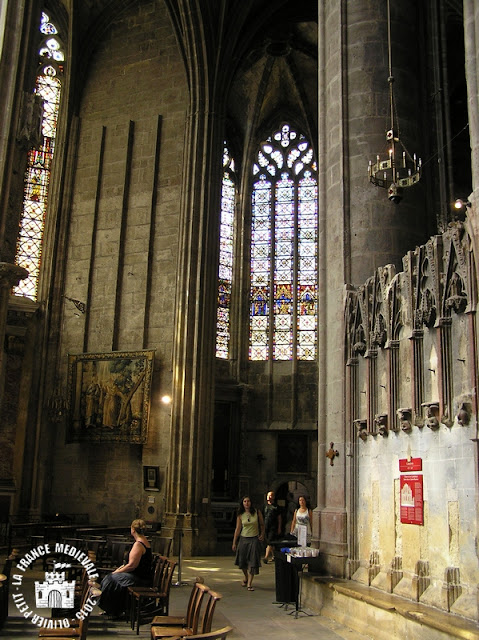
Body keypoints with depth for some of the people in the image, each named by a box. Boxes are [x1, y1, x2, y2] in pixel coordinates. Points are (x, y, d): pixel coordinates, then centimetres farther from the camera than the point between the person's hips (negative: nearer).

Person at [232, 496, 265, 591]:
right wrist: (234, 543, 2)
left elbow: (262, 524, 11)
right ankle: (246, 578, 36)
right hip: (243, 539, 2)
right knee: (242, 561, 9)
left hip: (254, 539, -2)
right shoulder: (240, 515, -1)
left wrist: (262, 535, 1)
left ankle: (249, 583, -2)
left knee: (252, 562, -7)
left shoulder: (257, 512, -3)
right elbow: (237, 529, 2)